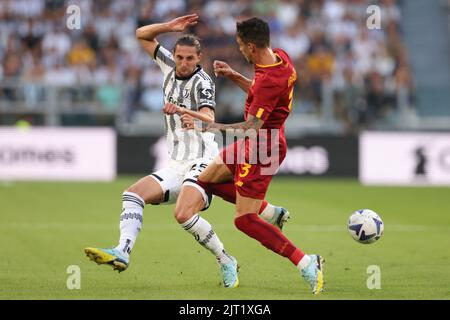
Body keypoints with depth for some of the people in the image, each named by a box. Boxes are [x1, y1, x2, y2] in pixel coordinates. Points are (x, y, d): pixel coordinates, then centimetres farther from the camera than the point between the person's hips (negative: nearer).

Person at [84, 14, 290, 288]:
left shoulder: (202, 82, -12)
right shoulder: (170, 66, 9)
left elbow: (209, 117, -30)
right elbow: (142, 35, 16)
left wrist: (194, 120, -53)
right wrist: (168, 27, -2)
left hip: (202, 162, -8)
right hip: (177, 166, 8)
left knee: (184, 214, -27)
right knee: (133, 194, -10)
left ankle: (226, 262, -12)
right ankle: (122, 252, -20)